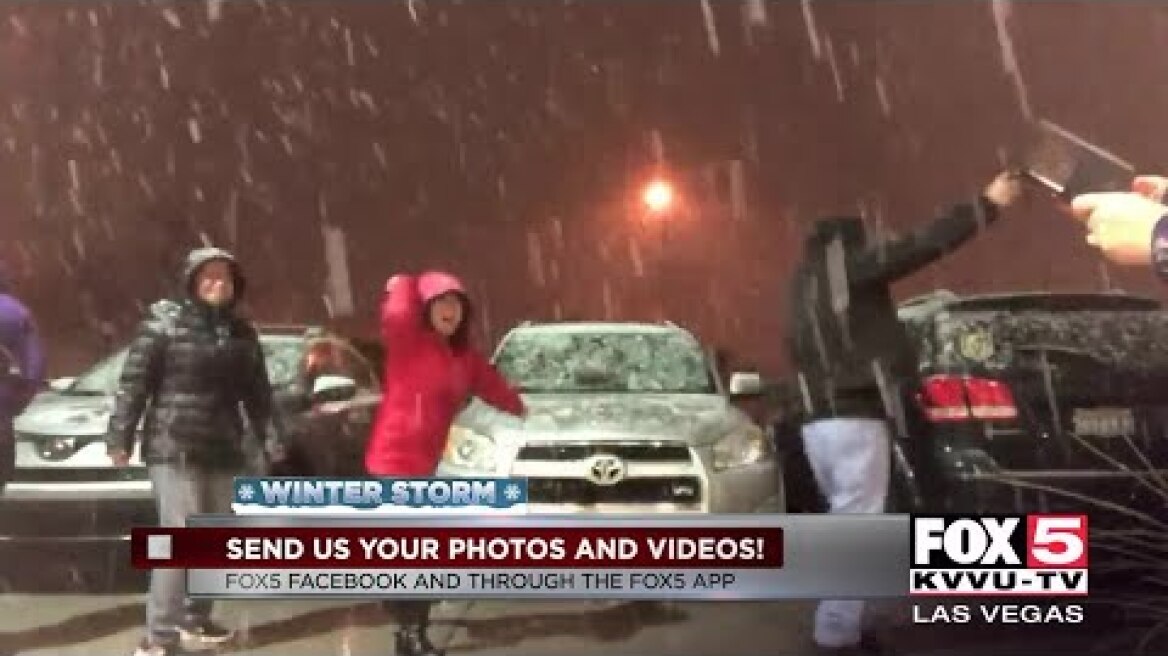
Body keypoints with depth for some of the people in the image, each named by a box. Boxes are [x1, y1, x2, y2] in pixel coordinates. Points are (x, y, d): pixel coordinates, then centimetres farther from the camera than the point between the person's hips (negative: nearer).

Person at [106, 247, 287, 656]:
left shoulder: (242, 333, 12)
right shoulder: (164, 322, -3)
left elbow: (258, 393, 15)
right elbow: (133, 383, -6)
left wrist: (271, 438, 7)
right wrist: (119, 437, -12)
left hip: (224, 451, 6)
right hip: (174, 449, -6)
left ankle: (195, 619, 27)